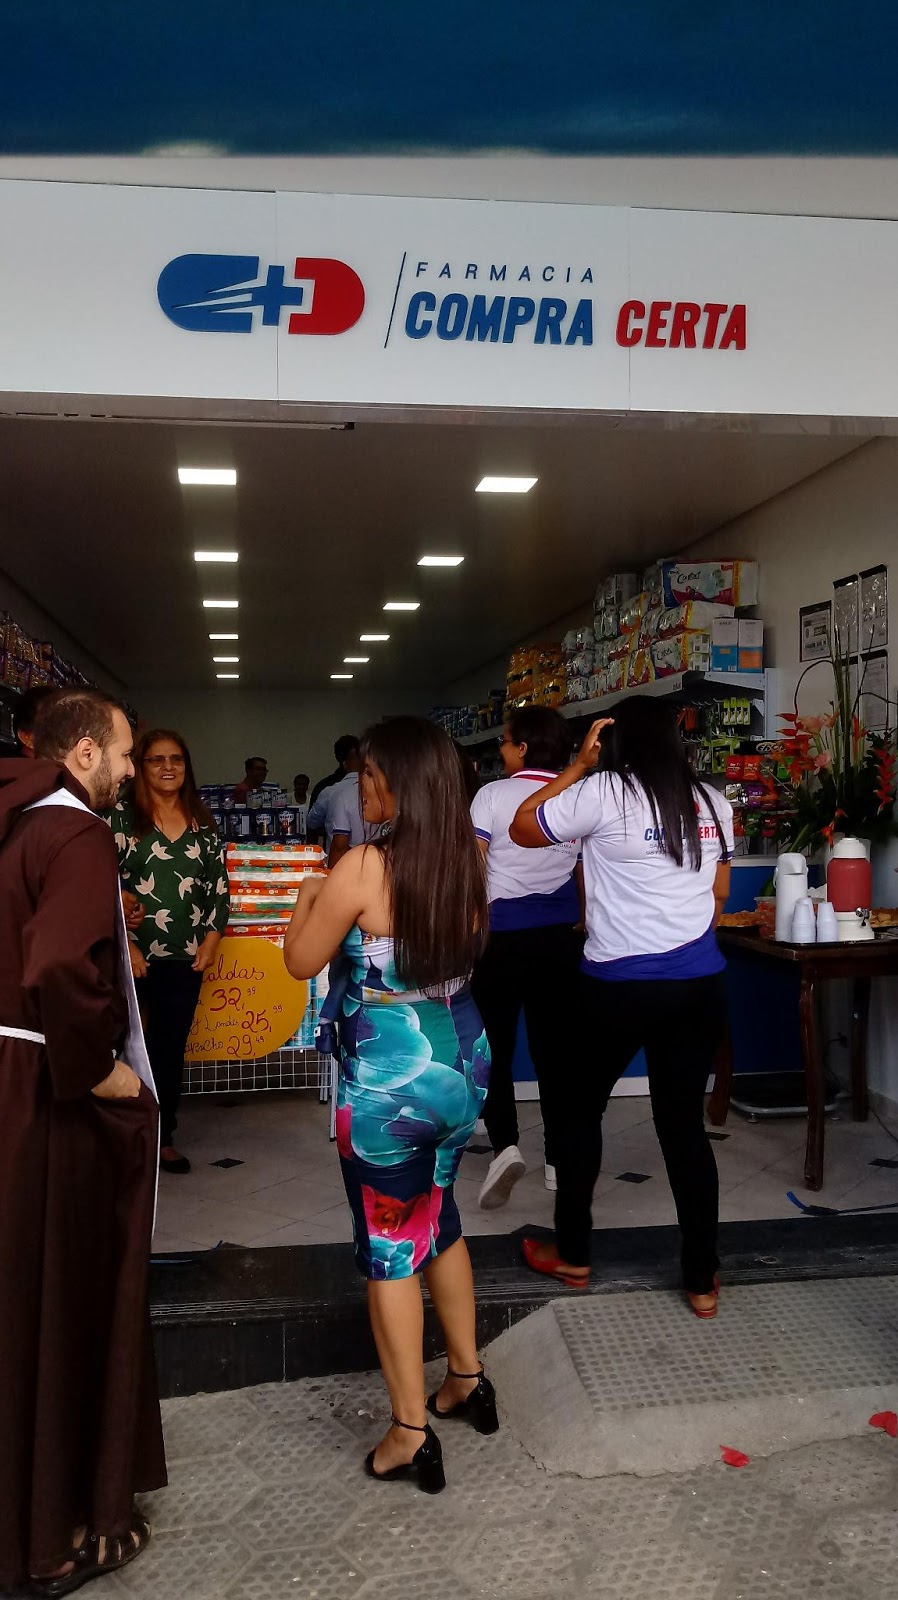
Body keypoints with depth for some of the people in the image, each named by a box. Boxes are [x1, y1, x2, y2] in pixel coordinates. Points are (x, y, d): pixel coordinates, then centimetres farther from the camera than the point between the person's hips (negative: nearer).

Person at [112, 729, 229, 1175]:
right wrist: (125, 944, -11)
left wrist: (210, 943, 1)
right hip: (132, 956, -3)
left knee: (170, 1048, 10)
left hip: (184, 957, 3)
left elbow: (219, 886, 10)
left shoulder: (202, 824, 9)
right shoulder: (122, 817, -2)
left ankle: (162, 1136, 21)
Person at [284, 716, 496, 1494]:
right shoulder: (467, 858, -2)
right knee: (438, 1219, 25)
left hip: (388, 1075, -7)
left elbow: (302, 962, -9)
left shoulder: (363, 868, -20)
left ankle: (411, 1435, 21)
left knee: (390, 1246, 9)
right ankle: (467, 1376, 40)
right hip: (461, 1059, 7)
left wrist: (309, 896, 9)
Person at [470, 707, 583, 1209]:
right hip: (559, 936, 3)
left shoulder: (493, 794, -7)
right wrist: (581, 926, 19)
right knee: (554, 1046, 10)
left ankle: (505, 1145, -9)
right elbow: (585, 876, 8)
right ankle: (559, 1161, 16)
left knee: (494, 1045, 7)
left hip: (501, 934, -3)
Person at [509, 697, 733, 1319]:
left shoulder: (603, 793, -10)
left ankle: (573, 1255, 27)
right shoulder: (714, 804, 7)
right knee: (685, 1124, 12)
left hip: (620, 984, -4)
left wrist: (579, 766, 4)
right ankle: (703, 1280, 18)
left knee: (582, 1109, 16)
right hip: (701, 983, 4)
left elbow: (523, 828, 2)